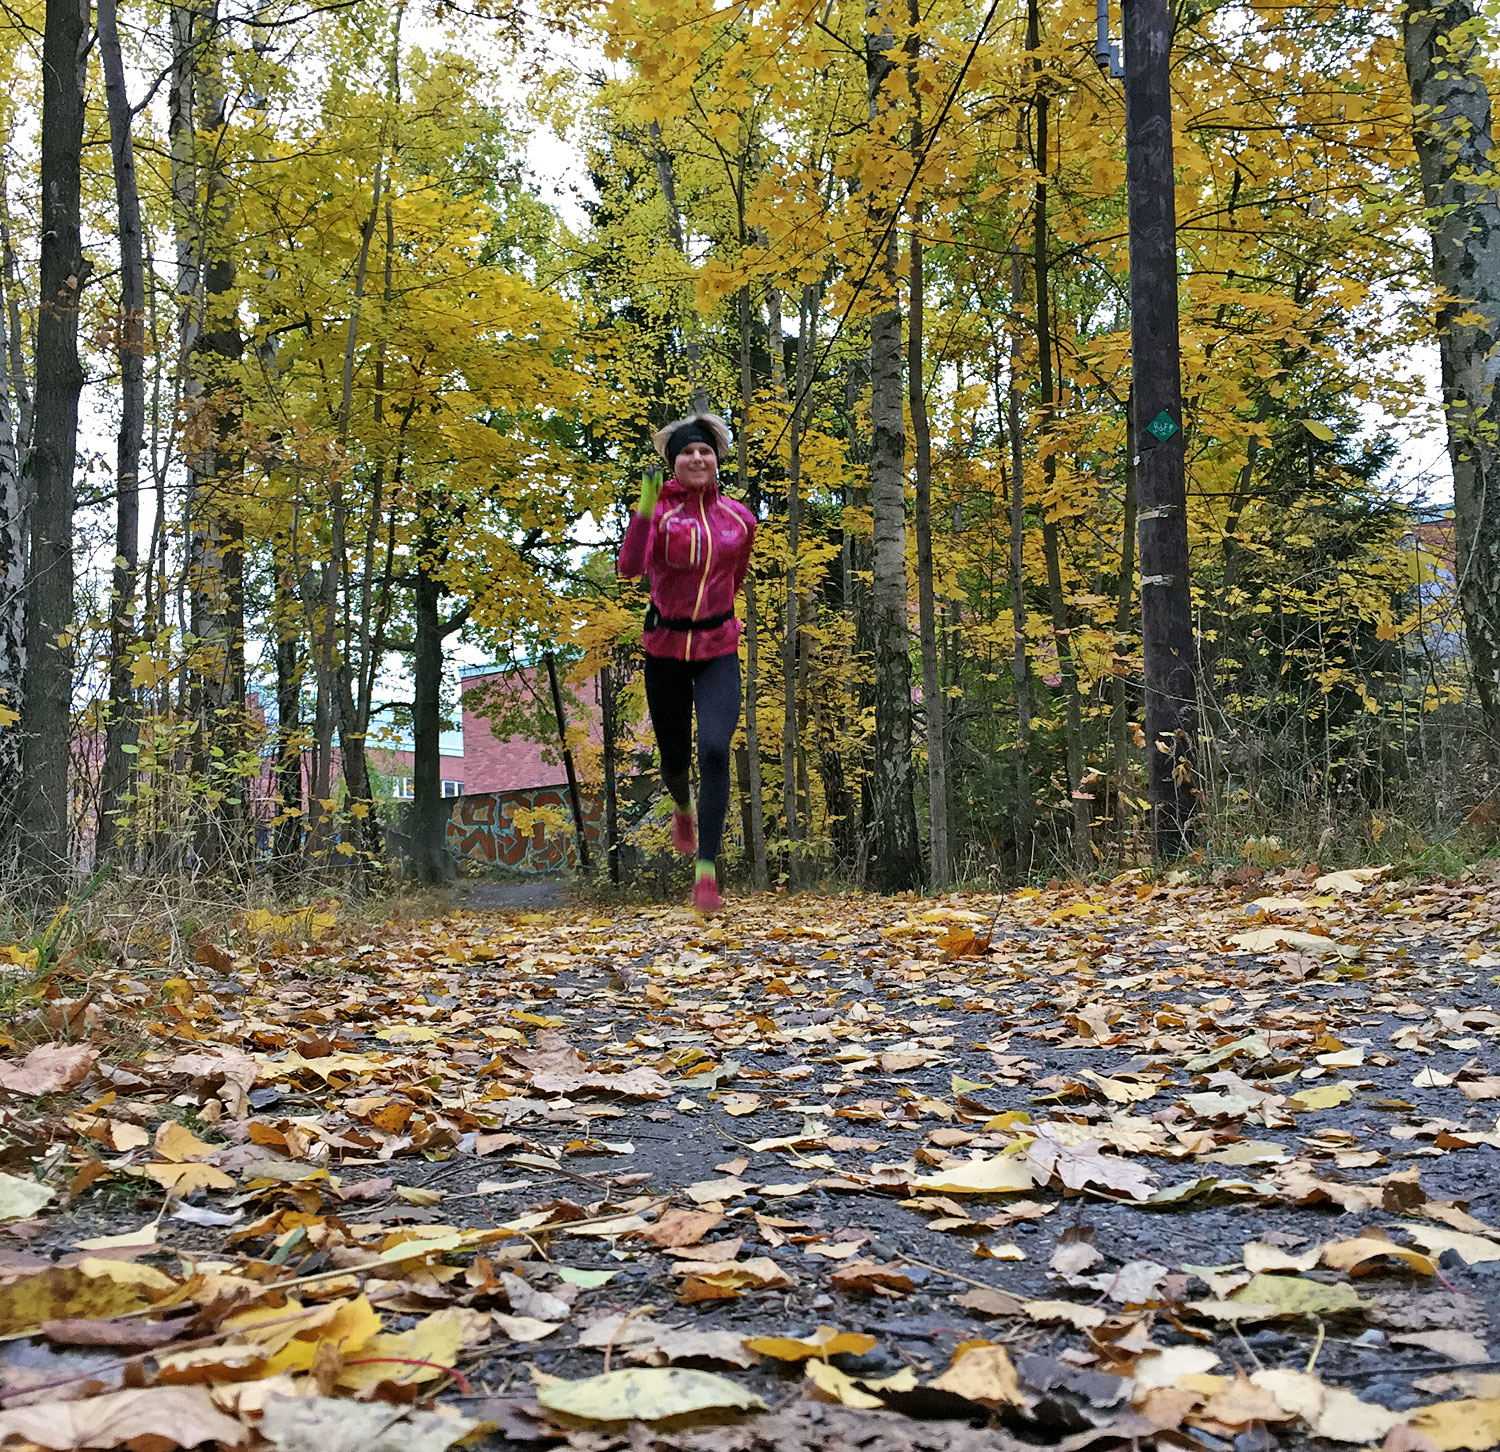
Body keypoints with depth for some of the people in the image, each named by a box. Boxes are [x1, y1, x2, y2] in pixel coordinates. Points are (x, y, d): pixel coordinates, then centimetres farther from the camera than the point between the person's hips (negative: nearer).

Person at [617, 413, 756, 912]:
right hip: (666, 648, 0)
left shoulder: (739, 518, 0)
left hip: (719, 650, 1)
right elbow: (630, 568, -26)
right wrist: (645, 510, -37)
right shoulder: (660, 511, -9)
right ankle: (683, 808, 51)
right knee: (674, 757, 12)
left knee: (715, 749, -20)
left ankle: (706, 870, -16)